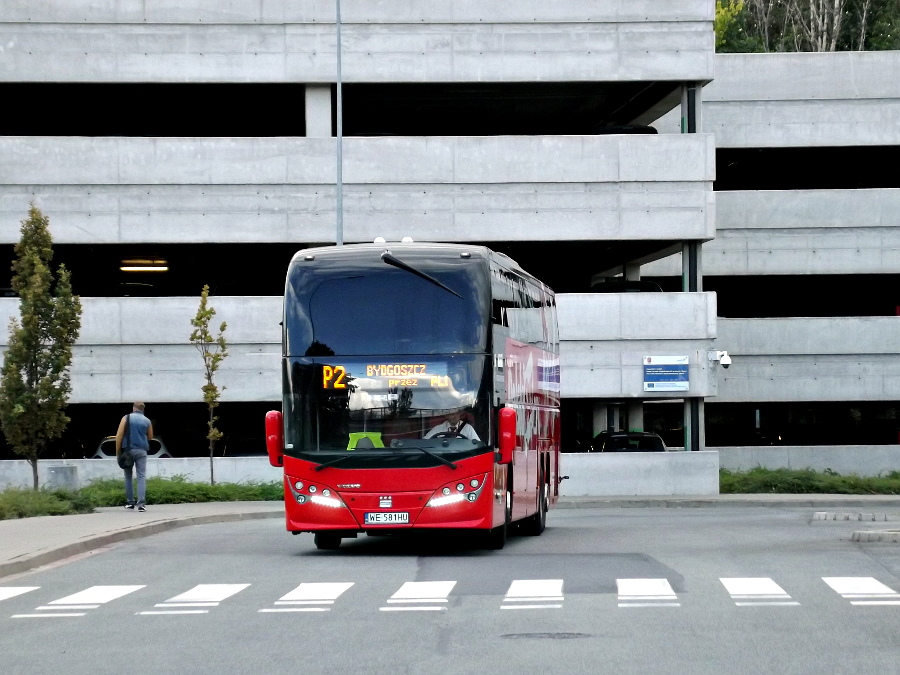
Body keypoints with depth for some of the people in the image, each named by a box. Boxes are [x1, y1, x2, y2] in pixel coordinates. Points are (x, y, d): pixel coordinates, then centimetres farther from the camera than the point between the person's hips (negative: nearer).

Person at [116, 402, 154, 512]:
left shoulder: (126, 418, 1)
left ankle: (130, 502, 11)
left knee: (128, 477, 11)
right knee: (141, 477, -2)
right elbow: (150, 437, 17)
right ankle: (141, 503, -14)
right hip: (141, 451, 0)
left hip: (128, 450, 0)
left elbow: (119, 436, -5)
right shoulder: (147, 421, 4)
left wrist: (117, 452, 0)